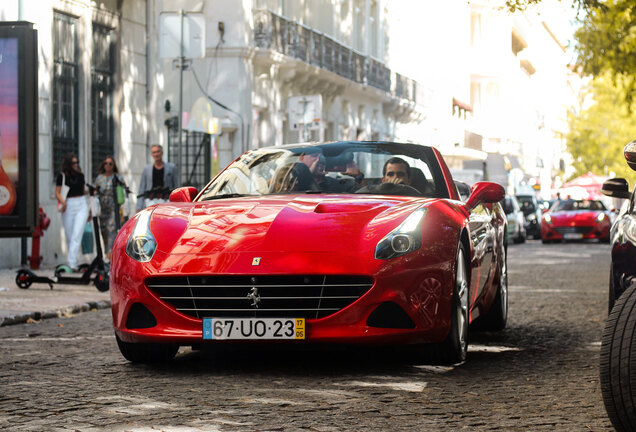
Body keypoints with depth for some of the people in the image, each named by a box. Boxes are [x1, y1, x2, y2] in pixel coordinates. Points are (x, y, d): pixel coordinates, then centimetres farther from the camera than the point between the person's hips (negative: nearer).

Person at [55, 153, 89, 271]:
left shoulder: (80, 175, 9)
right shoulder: (62, 176, -1)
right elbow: (57, 193, -4)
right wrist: (62, 201, -21)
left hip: (81, 205, 1)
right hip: (68, 207, -1)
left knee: (77, 235, -14)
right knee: (69, 236, 5)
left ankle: (72, 263, -21)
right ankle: (73, 261, 20)